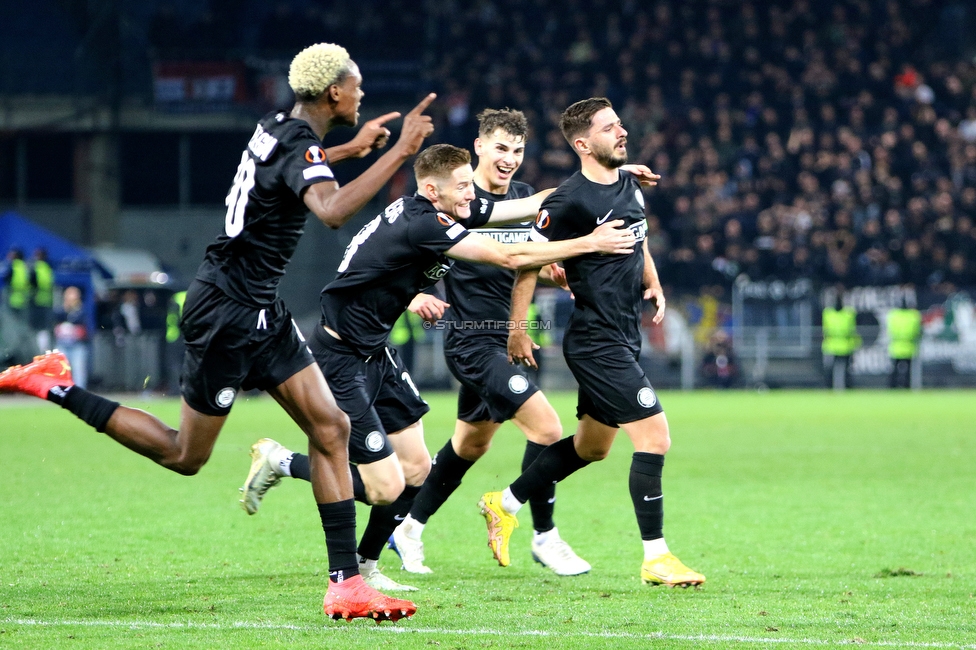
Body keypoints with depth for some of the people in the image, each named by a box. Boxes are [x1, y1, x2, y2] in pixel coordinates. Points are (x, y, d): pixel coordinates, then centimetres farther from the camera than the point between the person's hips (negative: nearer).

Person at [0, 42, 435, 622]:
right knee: (184, 456, 3)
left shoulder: (277, 128, 6)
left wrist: (351, 149, 31)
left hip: (260, 312, 10)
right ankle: (57, 388, 14)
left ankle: (346, 582, -2)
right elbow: (333, 211, -43)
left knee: (331, 428, -1)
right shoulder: (300, 145, -22)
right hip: (228, 313, -10)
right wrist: (399, 153, -40)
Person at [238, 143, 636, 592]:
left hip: (376, 353, 10)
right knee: (386, 488, -10)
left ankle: (365, 566, 24)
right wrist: (588, 244, -19)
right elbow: (510, 257, -26)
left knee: (415, 470, 10)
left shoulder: (445, 212, 2)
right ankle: (280, 462, 7)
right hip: (342, 363, -10)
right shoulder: (422, 225, -26)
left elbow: (531, 205, 9)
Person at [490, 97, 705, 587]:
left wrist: (653, 285, 11)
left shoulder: (630, 186, 9)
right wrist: (517, 330, -8)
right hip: (596, 341, -10)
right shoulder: (569, 201, -17)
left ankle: (505, 505, 36)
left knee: (592, 446, 20)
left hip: (623, 339, 10)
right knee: (655, 436, -13)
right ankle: (655, 557, -7)